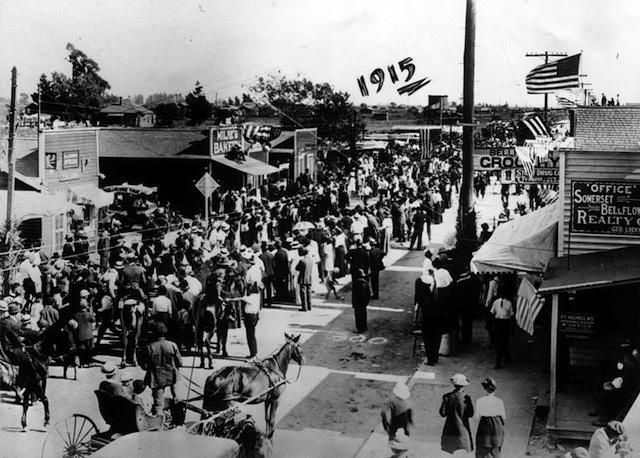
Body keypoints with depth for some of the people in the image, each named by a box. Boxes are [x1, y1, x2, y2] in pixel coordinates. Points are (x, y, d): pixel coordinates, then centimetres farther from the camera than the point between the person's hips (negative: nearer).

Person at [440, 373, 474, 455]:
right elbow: (470, 414, -5)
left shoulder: (447, 397, -3)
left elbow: (442, 413, -2)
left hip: (449, 430, 3)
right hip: (462, 430, -2)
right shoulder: (467, 398, -8)